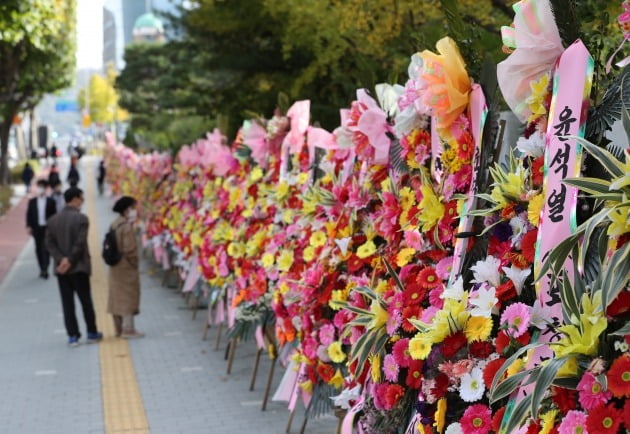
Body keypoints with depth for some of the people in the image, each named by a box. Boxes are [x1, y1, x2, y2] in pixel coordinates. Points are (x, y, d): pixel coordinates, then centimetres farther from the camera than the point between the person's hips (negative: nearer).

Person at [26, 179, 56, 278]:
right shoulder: (32, 201, 5)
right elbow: (29, 214, 6)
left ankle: (45, 269, -11)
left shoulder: (50, 201, 0)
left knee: (46, 249, -9)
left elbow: (54, 215, 2)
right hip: (36, 228, 3)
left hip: (47, 228, -3)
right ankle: (42, 269, 17)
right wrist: (29, 226, -2)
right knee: (39, 249, 7)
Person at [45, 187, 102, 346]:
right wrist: (70, 260, -12)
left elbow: (49, 243, -1)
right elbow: (80, 243, -18)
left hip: (61, 269, 4)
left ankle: (73, 336, 4)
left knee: (67, 303, 6)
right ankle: (91, 333, 16)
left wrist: (61, 260, -8)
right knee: (86, 301, 8)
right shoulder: (81, 218, -11)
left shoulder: (53, 220, 5)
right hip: (78, 267, -4)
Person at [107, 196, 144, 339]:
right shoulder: (127, 227, -18)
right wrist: (134, 262, -10)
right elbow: (129, 249, -22)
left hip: (115, 267, 9)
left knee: (117, 296, 14)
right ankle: (128, 329, -1)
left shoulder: (114, 224, 9)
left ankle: (119, 328, 22)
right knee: (129, 296, -2)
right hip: (127, 267, -9)